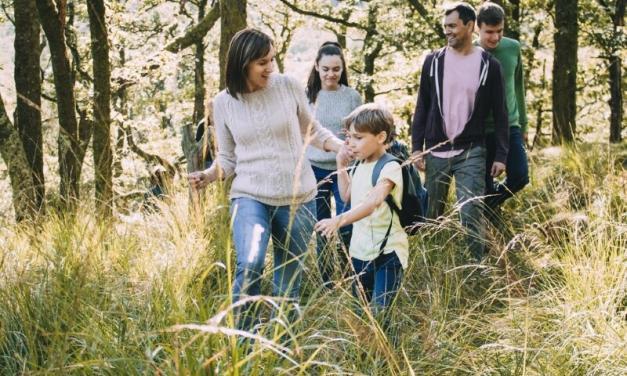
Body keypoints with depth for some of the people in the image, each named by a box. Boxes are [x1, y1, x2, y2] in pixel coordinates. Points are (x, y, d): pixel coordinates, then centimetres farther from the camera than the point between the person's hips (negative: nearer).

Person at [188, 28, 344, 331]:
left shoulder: (289, 87, -3)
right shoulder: (224, 102, -1)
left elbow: (311, 130, 12)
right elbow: (227, 158, 6)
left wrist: (342, 147, -4)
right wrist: (208, 176, -14)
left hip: (298, 198, 2)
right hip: (250, 196, -2)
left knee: (289, 278, 11)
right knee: (250, 266, -25)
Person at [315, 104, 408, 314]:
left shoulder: (390, 168, -18)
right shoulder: (359, 166, 9)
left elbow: (372, 203, -34)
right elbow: (347, 197, 24)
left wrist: (339, 220, -46)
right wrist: (341, 167, 13)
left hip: (387, 251, -8)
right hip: (360, 250, 8)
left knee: (379, 311, -12)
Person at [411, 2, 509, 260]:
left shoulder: (488, 65, -1)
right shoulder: (433, 61, 3)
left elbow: (499, 113, 1)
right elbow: (422, 108, 6)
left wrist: (501, 155, -4)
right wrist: (417, 147, -1)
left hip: (471, 152, -2)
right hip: (436, 152, 2)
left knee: (471, 213, -10)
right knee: (431, 213, 9)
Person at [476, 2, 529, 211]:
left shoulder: (513, 48, 0)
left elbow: (518, 87, 11)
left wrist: (523, 124, 15)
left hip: (510, 127, 3)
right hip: (481, 131, -2)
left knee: (520, 177, -7)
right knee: (483, 185, 2)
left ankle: (490, 204, 20)